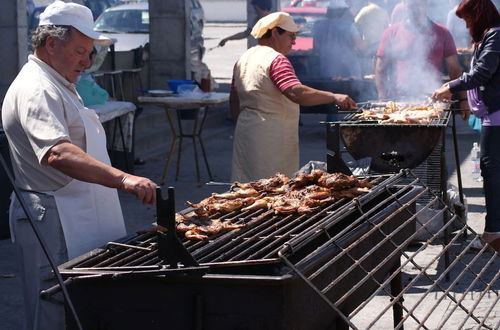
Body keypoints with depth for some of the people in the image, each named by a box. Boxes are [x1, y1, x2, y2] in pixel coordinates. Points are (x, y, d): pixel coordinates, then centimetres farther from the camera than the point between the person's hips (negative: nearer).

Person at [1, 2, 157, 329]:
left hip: (79, 223, 11)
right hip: (55, 225, -11)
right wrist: (123, 179, -41)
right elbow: (57, 154, -33)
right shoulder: (36, 90, -17)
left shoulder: (58, 86, 19)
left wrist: (120, 180, 24)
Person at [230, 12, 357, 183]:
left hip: (244, 131, 9)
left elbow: (234, 101, 19)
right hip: (271, 136, -9)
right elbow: (296, 93, -30)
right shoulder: (276, 59, -15)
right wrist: (334, 97, -31)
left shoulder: (244, 58, 14)